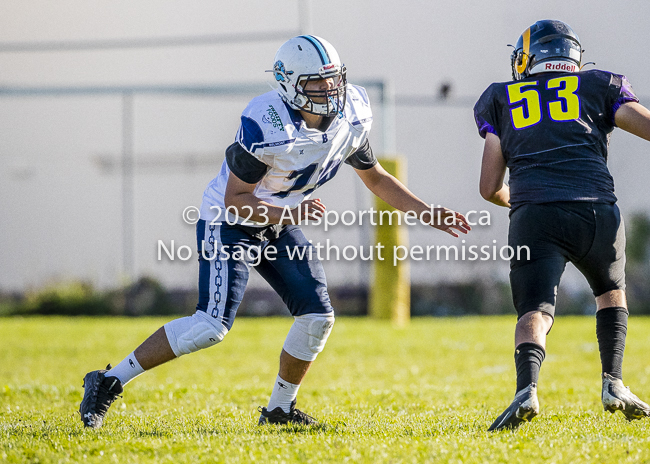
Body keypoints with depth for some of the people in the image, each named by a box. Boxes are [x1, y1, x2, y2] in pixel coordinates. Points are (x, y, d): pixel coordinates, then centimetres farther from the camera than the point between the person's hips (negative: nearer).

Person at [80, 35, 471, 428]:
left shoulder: (351, 117, -9)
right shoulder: (266, 126, -30)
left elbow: (375, 178, 9)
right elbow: (235, 201, -22)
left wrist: (427, 214, 5)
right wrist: (291, 214, -35)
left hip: (281, 226, 7)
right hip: (231, 222, -7)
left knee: (318, 316, -3)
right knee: (211, 326, -19)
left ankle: (279, 409, 16)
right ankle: (110, 382, -11)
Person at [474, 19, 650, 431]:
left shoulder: (502, 100, 21)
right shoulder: (598, 87, 19)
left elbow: (490, 188, 18)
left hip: (535, 216, -1)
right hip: (597, 211, 1)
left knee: (535, 313, -7)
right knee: (611, 292, 28)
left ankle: (527, 388, -35)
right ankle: (613, 383, 17)